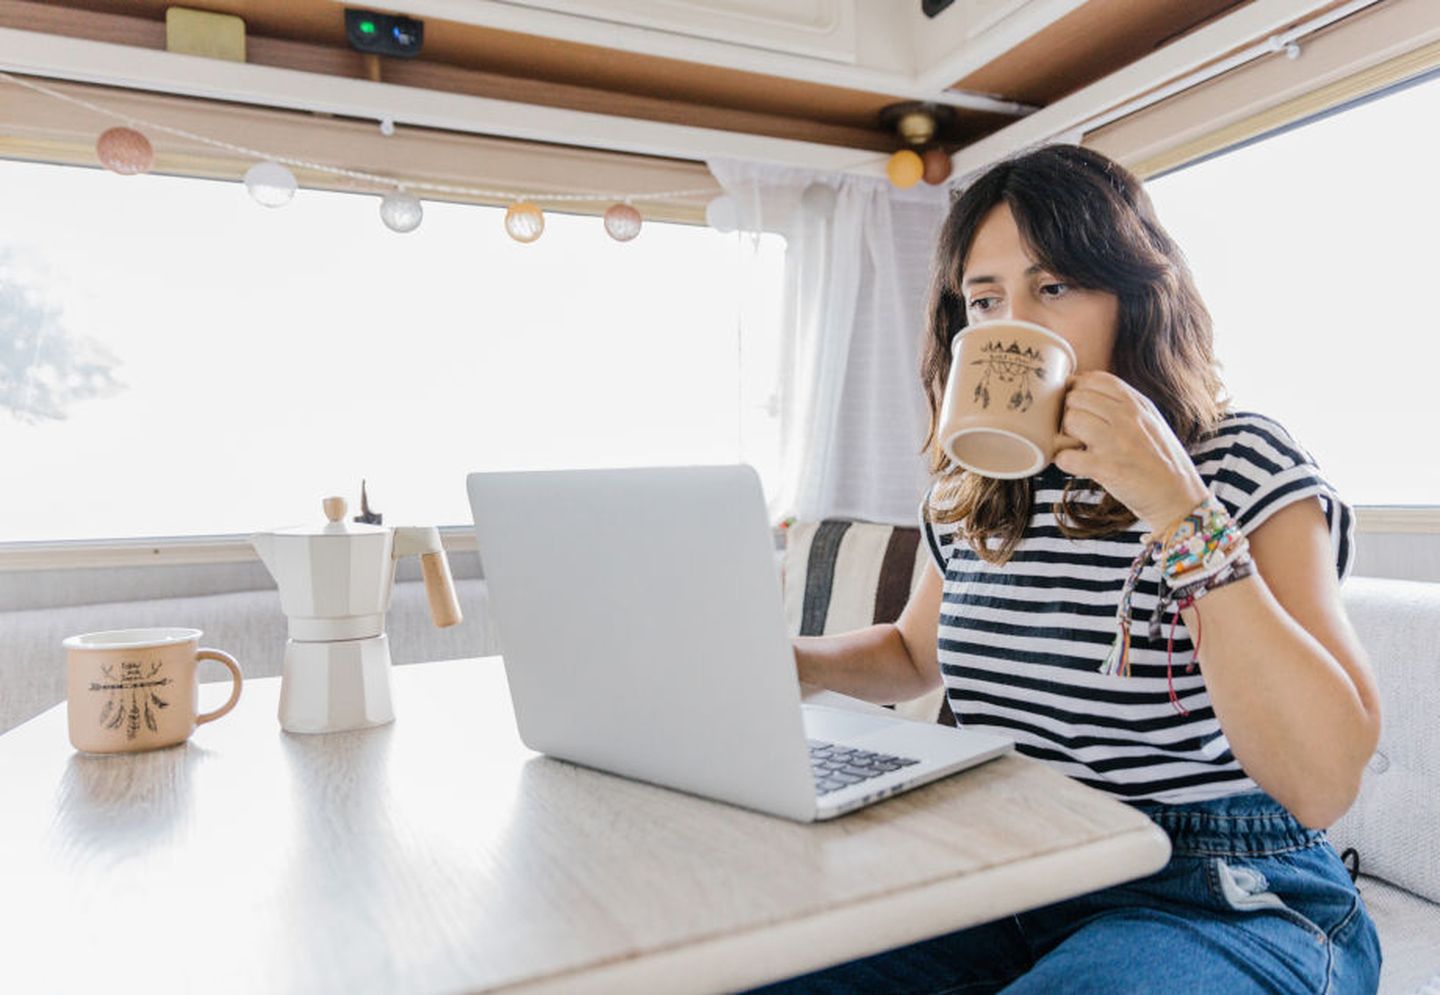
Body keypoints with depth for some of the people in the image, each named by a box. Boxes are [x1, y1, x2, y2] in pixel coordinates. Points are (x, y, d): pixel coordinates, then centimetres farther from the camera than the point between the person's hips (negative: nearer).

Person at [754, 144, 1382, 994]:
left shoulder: (1246, 466, -10)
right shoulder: (973, 492, 5)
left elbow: (1323, 785, -20)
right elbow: (917, 654, 22)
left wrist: (1180, 513, -26)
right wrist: (792, 660, 2)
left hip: (1224, 899, -4)